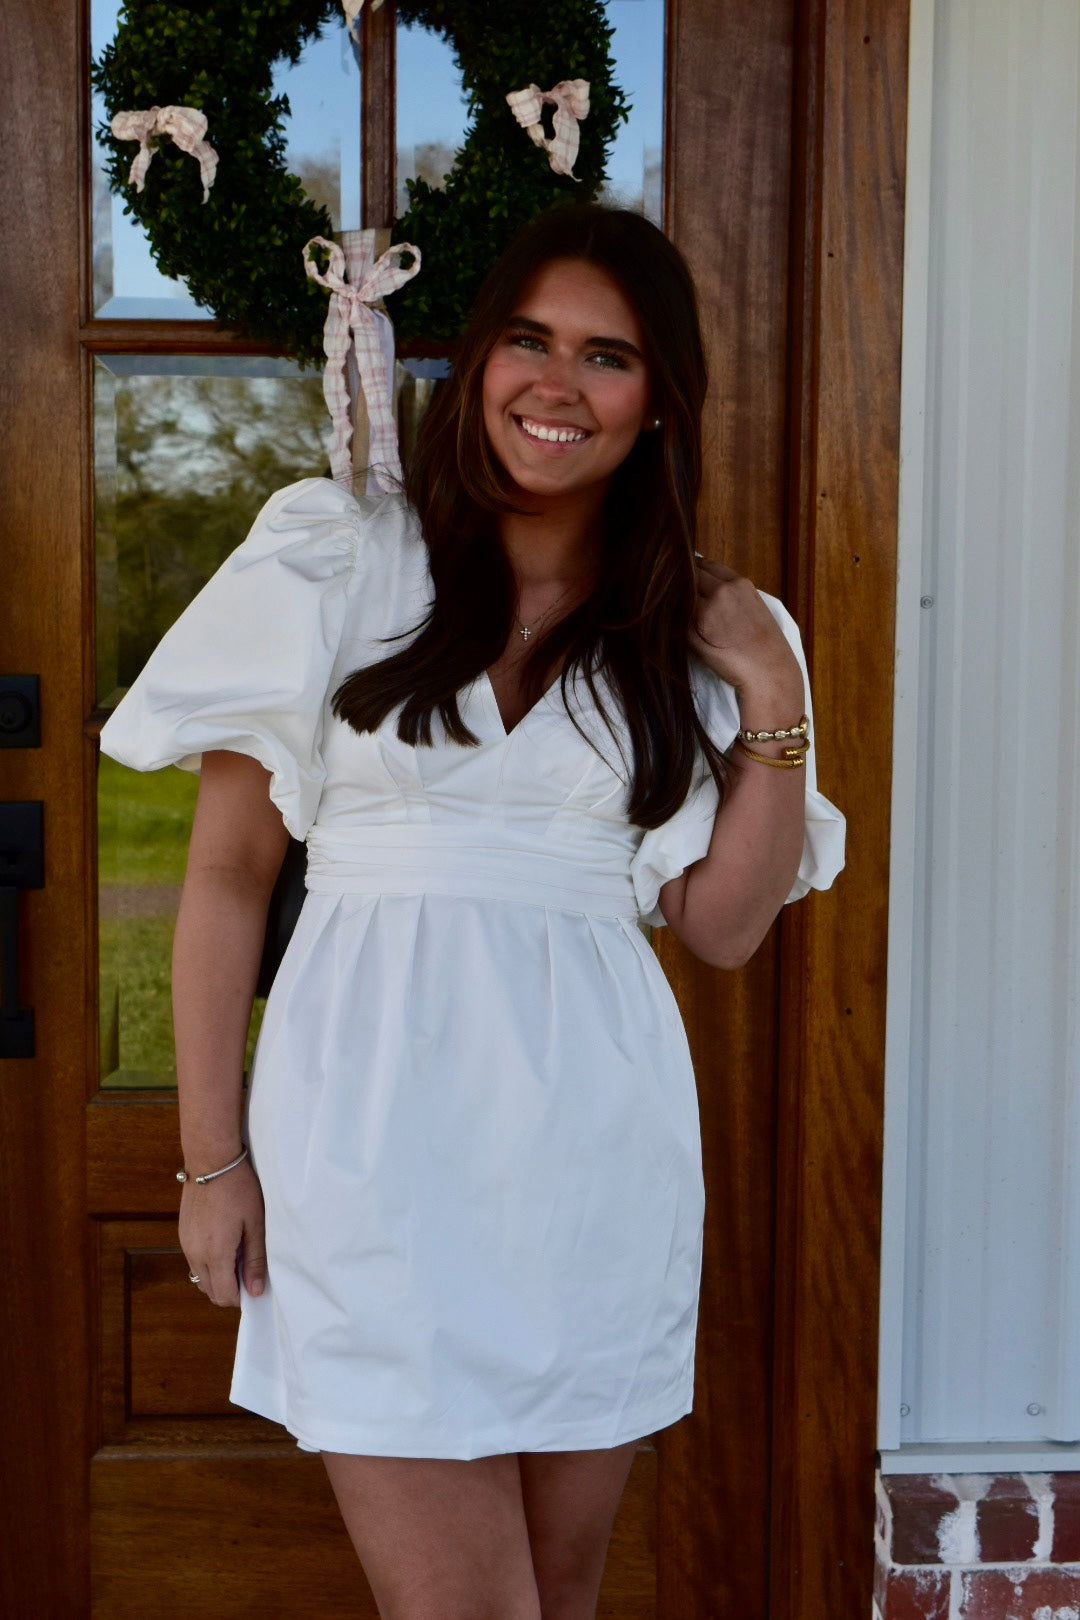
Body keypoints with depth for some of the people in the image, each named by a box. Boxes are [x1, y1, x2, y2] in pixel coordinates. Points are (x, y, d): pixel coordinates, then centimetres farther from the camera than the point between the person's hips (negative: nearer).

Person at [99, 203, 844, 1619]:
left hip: (597, 1133, 3)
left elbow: (724, 926, 7)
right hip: (380, 1129, -3)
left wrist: (774, 701, -3)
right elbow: (227, 876, 2)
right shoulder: (336, 567, 1)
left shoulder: (692, 632, 9)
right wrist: (214, 1161, 0)